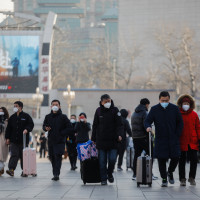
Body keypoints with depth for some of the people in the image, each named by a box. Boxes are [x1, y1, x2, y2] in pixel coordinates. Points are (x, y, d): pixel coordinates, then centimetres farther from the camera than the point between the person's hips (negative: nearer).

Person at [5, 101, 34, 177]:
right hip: (14, 141, 2)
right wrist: (7, 138, 7)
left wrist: (27, 129, -20)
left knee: (23, 156, 4)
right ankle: (11, 169, -16)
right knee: (14, 155, -8)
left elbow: (31, 124, -1)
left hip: (23, 140, -2)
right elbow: (8, 128, 14)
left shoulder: (26, 116, 2)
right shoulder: (12, 117, 12)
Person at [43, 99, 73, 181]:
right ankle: (55, 174, 18)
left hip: (60, 141, -4)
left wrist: (62, 134, -10)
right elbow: (44, 126, 22)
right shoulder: (48, 117, 9)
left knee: (58, 156, -16)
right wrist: (46, 128, -1)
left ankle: (56, 174, -22)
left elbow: (70, 128, -2)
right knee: (52, 157, 7)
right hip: (51, 141, 4)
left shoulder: (63, 117, -2)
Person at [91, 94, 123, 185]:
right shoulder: (98, 111, 6)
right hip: (101, 141, 1)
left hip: (113, 140, -1)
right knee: (102, 161, 2)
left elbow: (119, 124, -3)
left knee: (112, 159, -5)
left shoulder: (115, 110, 1)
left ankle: (110, 173, 21)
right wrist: (93, 138, 9)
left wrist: (119, 134, -19)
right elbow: (95, 126, 11)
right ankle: (103, 179, 11)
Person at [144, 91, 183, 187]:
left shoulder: (174, 108, 3)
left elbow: (180, 123, 8)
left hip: (173, 139, 1)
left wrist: (177, 135, -2)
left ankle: (170, 172, 25)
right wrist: (148, 127, -27)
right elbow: (147, 120, -3)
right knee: (161, 160, -3)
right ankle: (164, 179, 10)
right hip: (160, 139, -1)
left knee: (175, 157, -4)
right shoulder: (154, 109, 0)